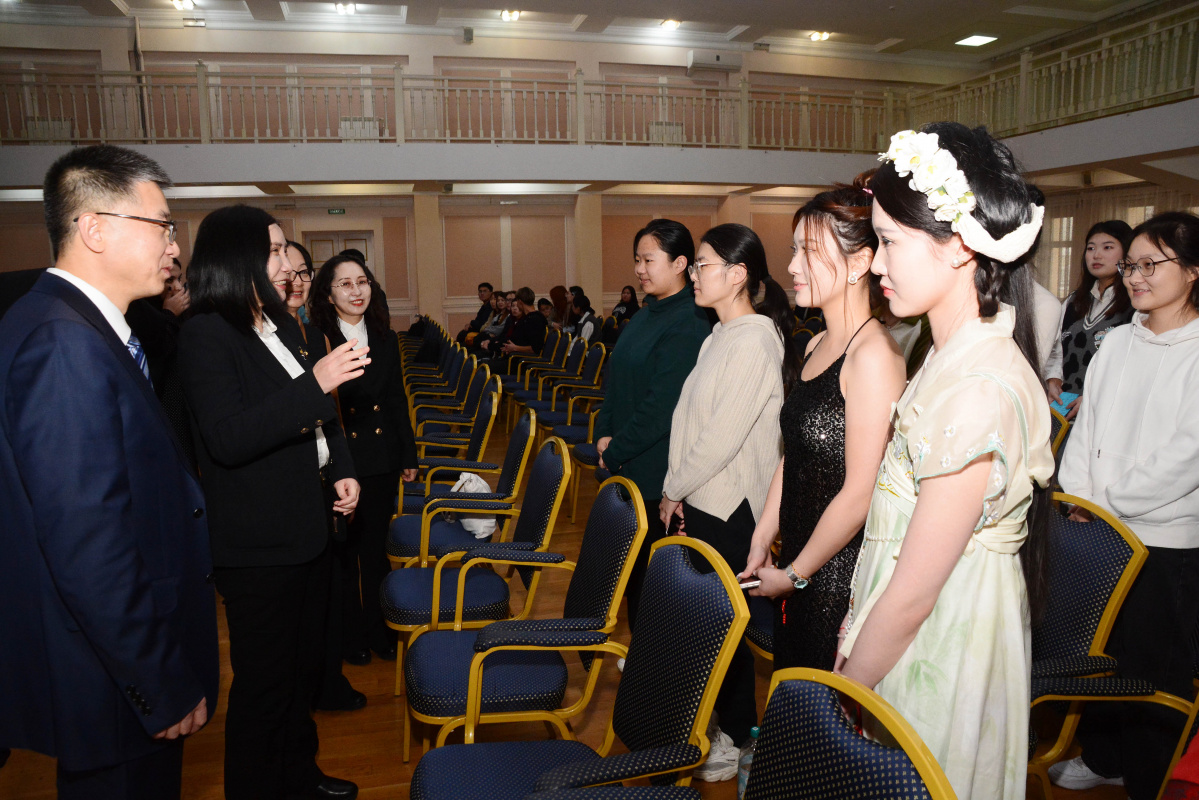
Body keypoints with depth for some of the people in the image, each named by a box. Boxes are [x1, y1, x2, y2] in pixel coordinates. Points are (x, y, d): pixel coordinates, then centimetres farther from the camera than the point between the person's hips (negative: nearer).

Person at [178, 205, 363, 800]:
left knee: (305, 662, 21)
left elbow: (319, 415, 17)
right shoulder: (206, 336, -15)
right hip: (257, 544, -9)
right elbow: (227, 439, -25)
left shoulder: (280, 326, 10)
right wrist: (315, 383, -30)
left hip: (307, 526, 9)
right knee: (264, 679, 5)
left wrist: (341, 471, 3)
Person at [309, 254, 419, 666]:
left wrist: (408, 455, 14)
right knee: (343, 553, 10)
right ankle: (351, 636, 28)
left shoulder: (385, 339, 7)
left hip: (381, 461, 4)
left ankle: (380, 630, 31)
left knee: (376, 548, 15)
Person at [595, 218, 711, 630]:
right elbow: (617, 380, 16)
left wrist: (616, 452, -12)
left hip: (657, 476, -9)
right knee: (633, 568, 17)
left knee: (652, 574, 3)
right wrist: (604, 433, 3)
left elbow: (662, 406, -20)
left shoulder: (686, 325, -16)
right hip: (628, 468, 9)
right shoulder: (646, 315, 12)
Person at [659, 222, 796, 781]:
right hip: (699, 501, 8)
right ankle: (713, 717, 33)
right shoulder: (721, 334, 13)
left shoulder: (754, 340, -17)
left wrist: (674, 488, -9)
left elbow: (724, 436, -21)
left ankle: (738, 738, 22)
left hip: (729, 508, -8)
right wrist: (676, 489, 6)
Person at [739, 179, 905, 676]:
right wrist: (761, 544, 9)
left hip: (840, 576, -8)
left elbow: (860, 494, -20)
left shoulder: (873, 353, -19)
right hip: (798, 567, 8)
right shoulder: (818, 345, 8)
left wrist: (794, 574, -10)